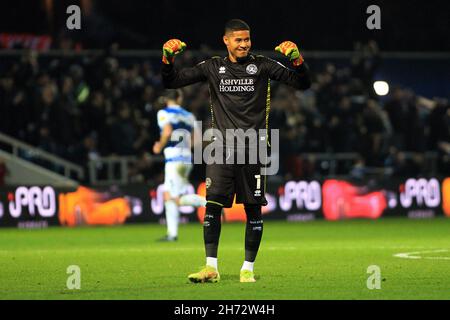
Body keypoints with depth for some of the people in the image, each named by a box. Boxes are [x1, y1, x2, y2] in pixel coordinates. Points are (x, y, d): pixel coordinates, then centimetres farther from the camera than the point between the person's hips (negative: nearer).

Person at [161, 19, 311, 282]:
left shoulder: (262, 65, 6)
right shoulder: (213, 67, 11)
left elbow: (303, 83, 2)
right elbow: (171, 81, 13)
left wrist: (297, 59, -17)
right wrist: (168, 58, -6)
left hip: (252, 147, -1)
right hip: (222, 147, 1)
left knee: (253, 208, 0)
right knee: (213, 204, -9)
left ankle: (248, 268, 8)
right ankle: (211, 268, -6)